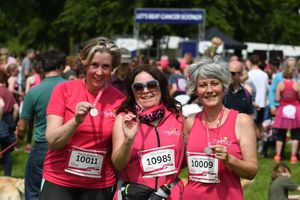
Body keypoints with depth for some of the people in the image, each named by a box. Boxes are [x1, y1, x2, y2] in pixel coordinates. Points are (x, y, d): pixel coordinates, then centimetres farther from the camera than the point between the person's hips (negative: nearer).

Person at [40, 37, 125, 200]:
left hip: (100, 186, 1)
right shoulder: (64, 90, -4)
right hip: (58, 182, -1)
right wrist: (76, 120, -26)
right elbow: (52, 141, -11)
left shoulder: (119, 100, -2)